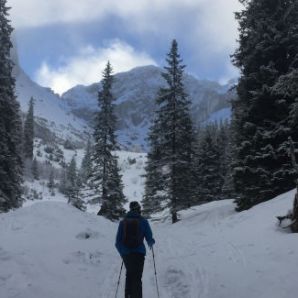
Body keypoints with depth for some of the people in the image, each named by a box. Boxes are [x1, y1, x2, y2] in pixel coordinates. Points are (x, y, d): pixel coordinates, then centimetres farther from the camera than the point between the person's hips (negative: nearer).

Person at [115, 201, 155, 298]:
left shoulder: (123, 222, 3)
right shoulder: (143, 221, -4)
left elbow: (118, 242, 4)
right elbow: (149, 238, -3)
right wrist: (151, 243, 20)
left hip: (125, 254, 3)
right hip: (138, 253, -3)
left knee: (129, 275, 22)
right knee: (137, 278, 2)